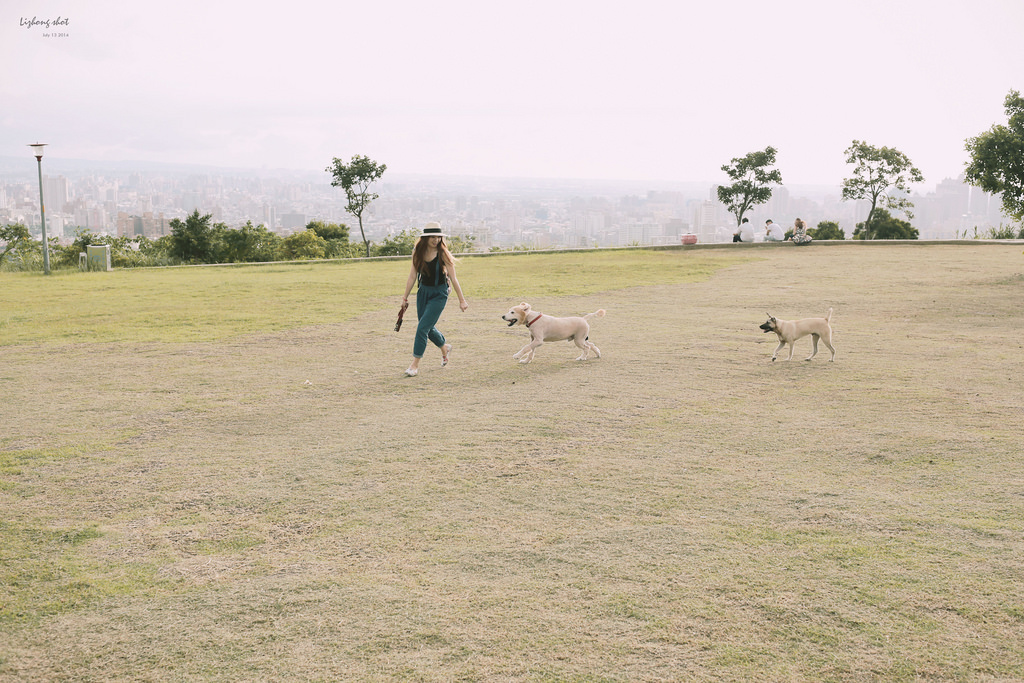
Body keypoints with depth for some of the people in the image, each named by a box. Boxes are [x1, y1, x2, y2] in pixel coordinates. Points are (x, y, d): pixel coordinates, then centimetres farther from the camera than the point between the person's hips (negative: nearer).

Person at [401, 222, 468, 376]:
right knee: (428, 328, 15)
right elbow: (412, 276, 5)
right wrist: (405, 297, 6)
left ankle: (415, 364, -4)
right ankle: (445, 348, 44)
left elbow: (453, 278, -12)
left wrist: (462, 300, -10)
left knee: (422, 327, -13)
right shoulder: (418, 252, -2)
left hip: (439, 294, -5)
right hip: (423, 292, 5)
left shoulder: (442, 253, -14)